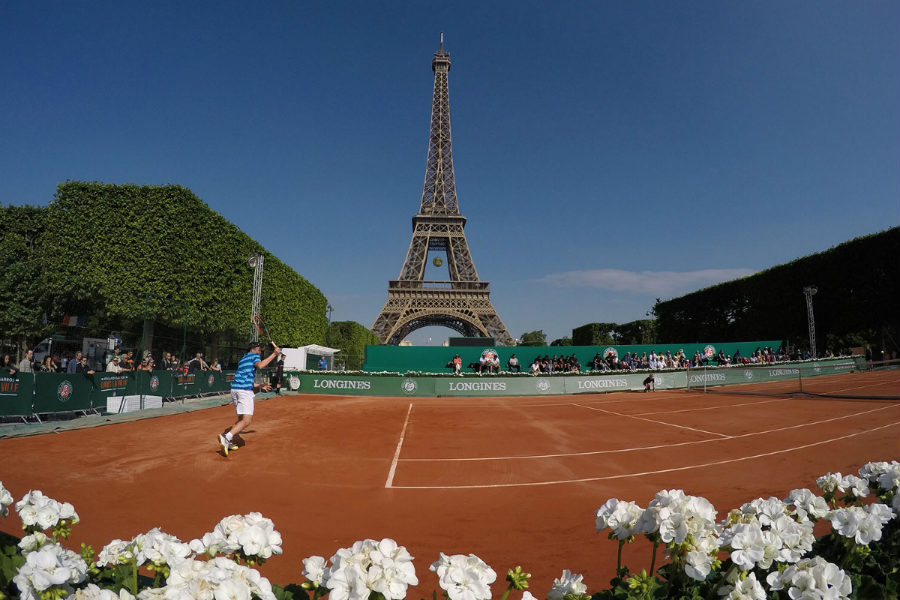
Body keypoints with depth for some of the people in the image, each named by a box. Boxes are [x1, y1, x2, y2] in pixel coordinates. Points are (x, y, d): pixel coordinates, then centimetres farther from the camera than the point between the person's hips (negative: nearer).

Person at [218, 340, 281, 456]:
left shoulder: (243, 359, 30)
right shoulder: (254, 356, 6)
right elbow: (260, 365, -19)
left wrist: (260, 386, 37)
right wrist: (274, 354, -16)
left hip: (235, 389, 9)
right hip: (245, 390, -9)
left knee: (241, 418, 20)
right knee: (246, 420, -12)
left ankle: (229, 442, 18)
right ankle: (226, 437, -24)